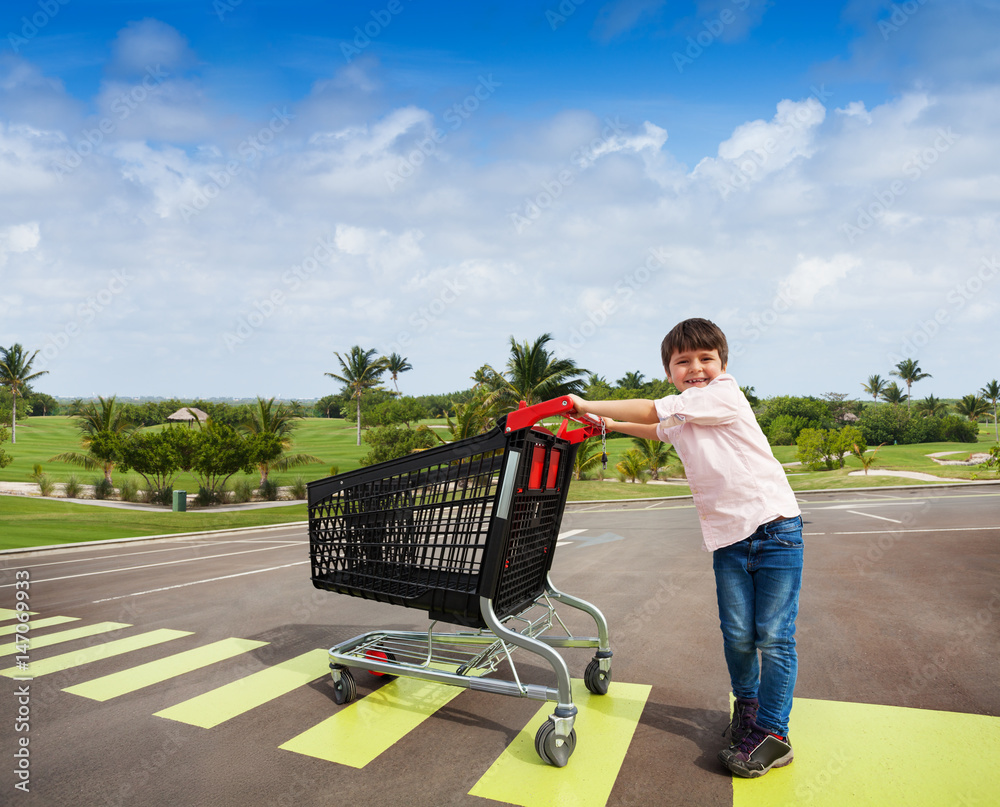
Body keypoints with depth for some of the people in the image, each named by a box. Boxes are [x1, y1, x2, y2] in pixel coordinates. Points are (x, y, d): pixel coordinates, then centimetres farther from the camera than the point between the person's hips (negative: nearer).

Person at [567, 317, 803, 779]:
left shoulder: (724, 394, -10)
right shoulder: (679, 421, 13)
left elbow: (649, 411, -13)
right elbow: (655, 429, 39)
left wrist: (588, 405, -4)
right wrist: (610, 424, 32)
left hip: (775, 528, -5)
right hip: (727, 538, 6)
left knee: (774, 636, -2)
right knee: (737, 634, 4)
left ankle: (772, 732, 9)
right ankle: (746, 705, 29)